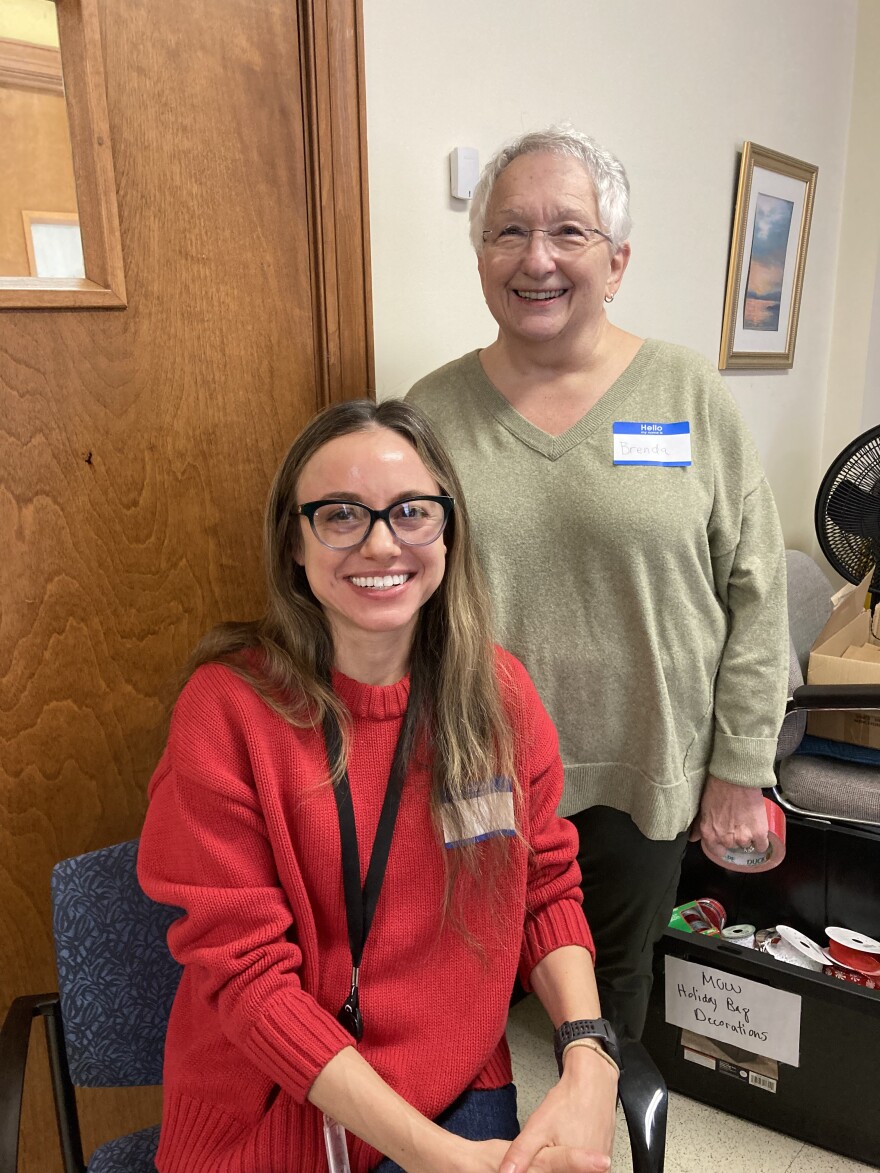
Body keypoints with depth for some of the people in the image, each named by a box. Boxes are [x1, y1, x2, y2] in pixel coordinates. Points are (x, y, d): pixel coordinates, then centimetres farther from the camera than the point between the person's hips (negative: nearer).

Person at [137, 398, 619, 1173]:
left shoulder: (500, 693, -6)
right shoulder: (229, 707, -16)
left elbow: (547, 889, 3)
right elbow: (245, 967, -14)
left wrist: (589, 1057, -14)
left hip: (458, 1090, 3)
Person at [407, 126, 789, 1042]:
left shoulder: (690, 397, -6)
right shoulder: (433, 410, -3)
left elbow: (755, 593, -3)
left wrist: (739, 770, -3)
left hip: (643, 776, 0)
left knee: (615, 970, 22)